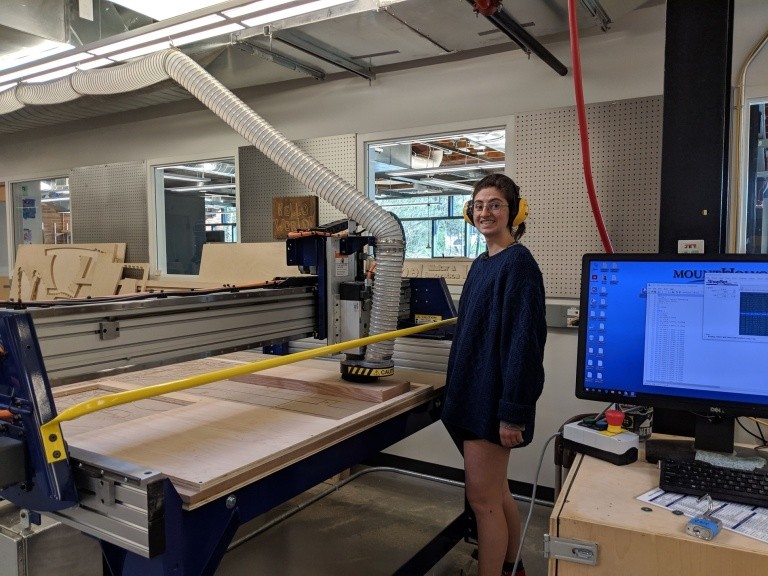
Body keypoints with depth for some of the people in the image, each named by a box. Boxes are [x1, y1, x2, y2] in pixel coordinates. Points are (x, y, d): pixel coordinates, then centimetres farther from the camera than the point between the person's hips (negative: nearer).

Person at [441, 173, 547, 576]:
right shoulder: (481, 264, 12)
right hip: (474, 391, 9)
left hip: (494, 398, -9)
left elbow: (524, 341, -20)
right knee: (496, 491, 20)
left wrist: (512, 411, -22)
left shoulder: (518, 264, -15)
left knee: (482, 497, 0)